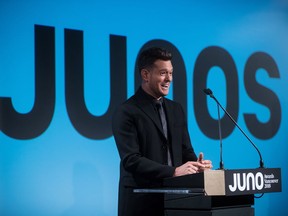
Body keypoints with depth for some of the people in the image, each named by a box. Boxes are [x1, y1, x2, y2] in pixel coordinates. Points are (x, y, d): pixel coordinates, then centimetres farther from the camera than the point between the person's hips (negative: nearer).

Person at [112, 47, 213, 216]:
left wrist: (197, 165, -9)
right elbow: (131, 160, -17)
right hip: (141, 202, -6)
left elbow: (186, 151, 14)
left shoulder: (176, 110, 13)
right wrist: (174, 171, -24)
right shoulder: (126, 112, -8)